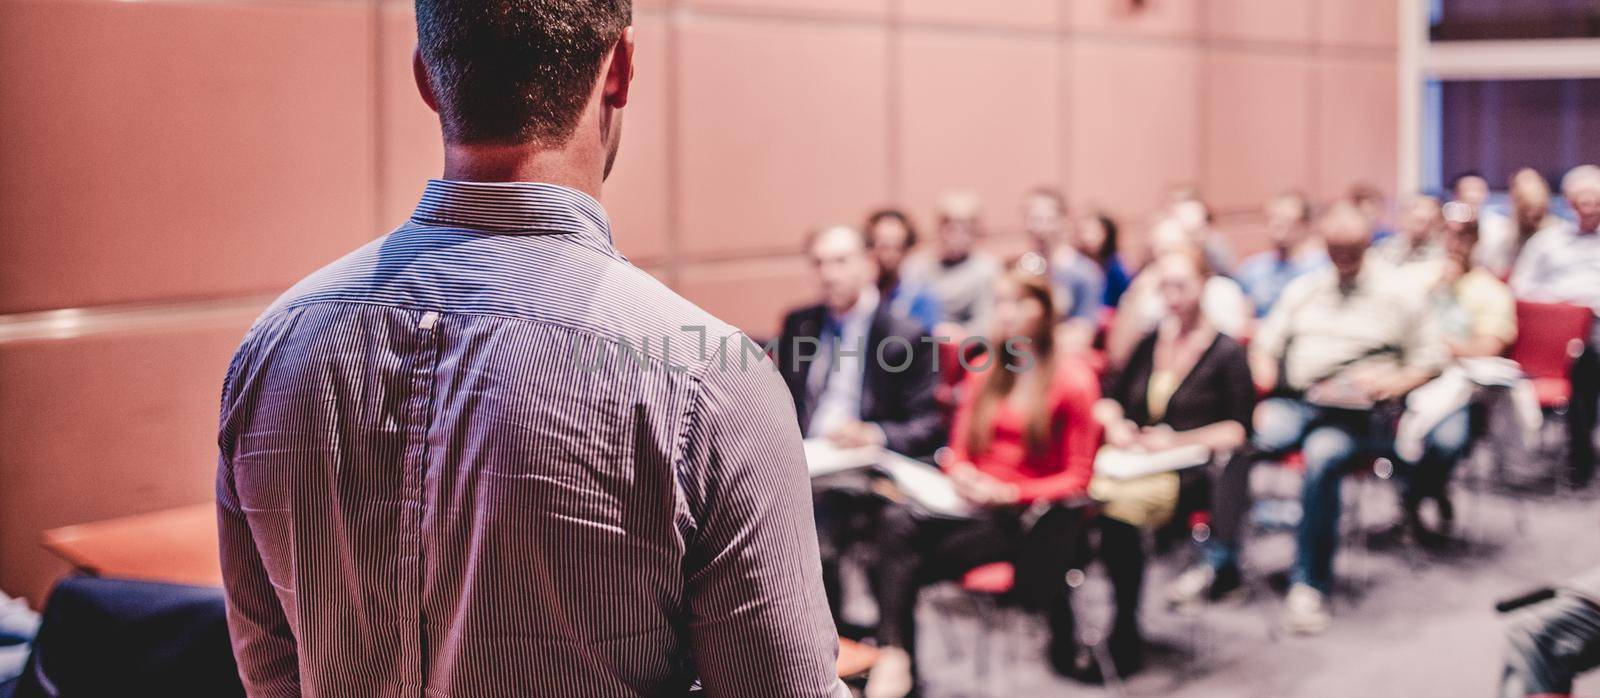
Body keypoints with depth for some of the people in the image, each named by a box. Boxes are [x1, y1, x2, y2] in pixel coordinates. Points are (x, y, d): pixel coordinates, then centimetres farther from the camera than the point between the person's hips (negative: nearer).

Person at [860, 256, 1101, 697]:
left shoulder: (1073, 379, -1)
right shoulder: (983, 371, 16)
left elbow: (1076, 478, -2)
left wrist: (1008, 493, -14)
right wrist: (962, 474, -8)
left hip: (1029, 515, -4)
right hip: (975, 503, 4)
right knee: (896, 519, -27)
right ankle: (894, 656, -32)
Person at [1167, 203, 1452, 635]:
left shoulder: (1398, 295, 12)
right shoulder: (1304, 289, 22)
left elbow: (1431, 358, 10)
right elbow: (1265, 344, 20)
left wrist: (1396, 383, -9)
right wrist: (1264, 380, 0)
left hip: (1358, 411, -3)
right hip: (1294, 401, 4)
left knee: (1323, 456, -37)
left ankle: (1309, 584, -29)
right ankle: (1220, 566, -19)